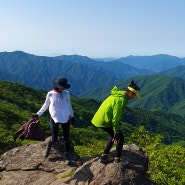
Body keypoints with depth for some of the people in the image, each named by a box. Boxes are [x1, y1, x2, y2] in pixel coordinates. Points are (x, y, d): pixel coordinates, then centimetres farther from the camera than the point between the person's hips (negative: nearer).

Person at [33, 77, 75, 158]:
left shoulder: (66, 93, -3)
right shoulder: (50, 94, -7)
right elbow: (45, 105, 6)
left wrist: (72, 116, 12)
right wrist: (38, 114, 5)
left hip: (65, 118, 2)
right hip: (55, 118, -2)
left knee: (66, 138, 6)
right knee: (54, 139, 0)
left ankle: (67, 154, 23)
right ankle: (48, 147, 34)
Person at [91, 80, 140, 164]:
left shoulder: (118, 95, 11)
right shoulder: (121, 100, -21)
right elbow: (116, 117, -22)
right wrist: (116, 133, -16)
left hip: (99, 119, 10)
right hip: (104, 121, -10)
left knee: (113, 136, 24)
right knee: (120, 137, 3)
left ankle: (104, 156, 28)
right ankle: (117, 159, 11)